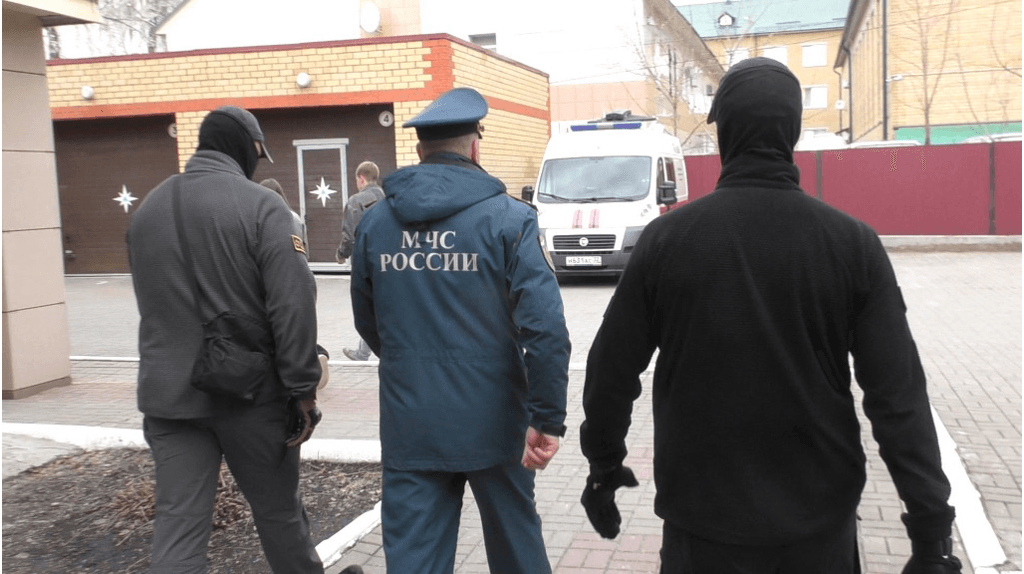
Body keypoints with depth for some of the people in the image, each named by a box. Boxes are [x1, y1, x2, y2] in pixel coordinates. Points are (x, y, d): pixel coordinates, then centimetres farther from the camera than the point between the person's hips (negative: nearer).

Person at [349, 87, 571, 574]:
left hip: (408, 425, 2)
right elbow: (545, 327, -18)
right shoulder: (507, 218, -9)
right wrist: (548, 419, -12)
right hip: (490, 420, -2)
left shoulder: (374, 222, 1)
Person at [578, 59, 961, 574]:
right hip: (820, 521, 1)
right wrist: (932, 531, -3)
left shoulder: (666, 238, -10)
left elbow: (612, 370, -3)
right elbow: (898, 395, -9)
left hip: (702, 517, -1)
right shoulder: (852, 243, -9)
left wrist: (603, 465, 11)